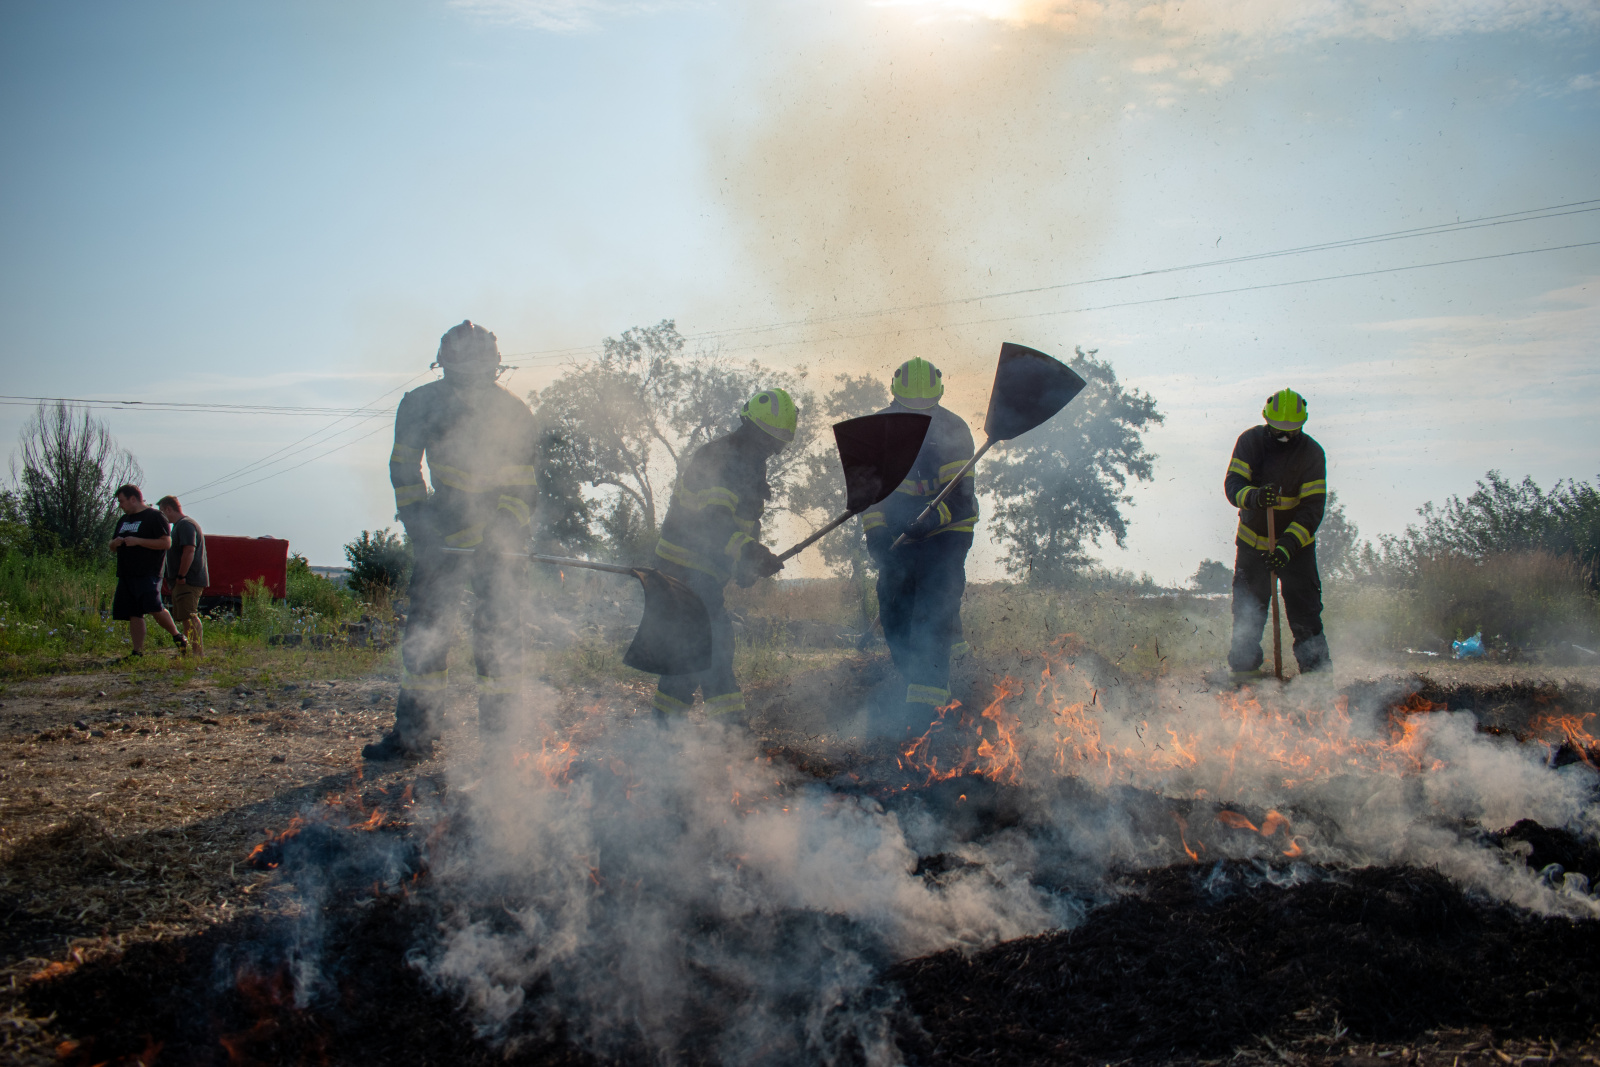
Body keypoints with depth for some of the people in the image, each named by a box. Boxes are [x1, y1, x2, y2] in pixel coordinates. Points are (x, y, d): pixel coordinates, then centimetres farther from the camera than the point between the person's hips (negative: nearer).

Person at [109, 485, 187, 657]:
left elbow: (166, 543, -11)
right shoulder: (124, 519, 23)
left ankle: (177, 636, -3)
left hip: (148, 574, -8)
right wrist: (116, 543, 5)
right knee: (134, 615, 3)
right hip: (126, 575, 8)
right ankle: (137, 652, 3)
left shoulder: (154, 516, -2)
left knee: (154, 608, -21)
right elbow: (112, 546, 30)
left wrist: (138, 541, -16)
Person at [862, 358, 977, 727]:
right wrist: (874, 530, -15)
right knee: (893, 612, 4)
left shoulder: (953, 430, -11)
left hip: (946, 530, -4)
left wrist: (932, 517, -32)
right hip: (899, 533, 4)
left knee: (932, 611, -16)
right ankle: (918, 682, 25)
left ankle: (924, 703, -18)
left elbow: (962, 492, -15)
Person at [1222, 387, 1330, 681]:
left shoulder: (1311, 453, -14)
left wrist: (1288, 545, -31)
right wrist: (1254, 496, -41)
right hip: (1252, 540, 1)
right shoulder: (1250, 441, -10)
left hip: (1296, 544, -1)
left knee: (1305, 612, -6)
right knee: (1247, 607, 1)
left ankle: (1316, 667, 2)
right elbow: (1233, 484, -17)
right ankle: (1244, 666, 12)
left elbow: (1313, 507, -18)